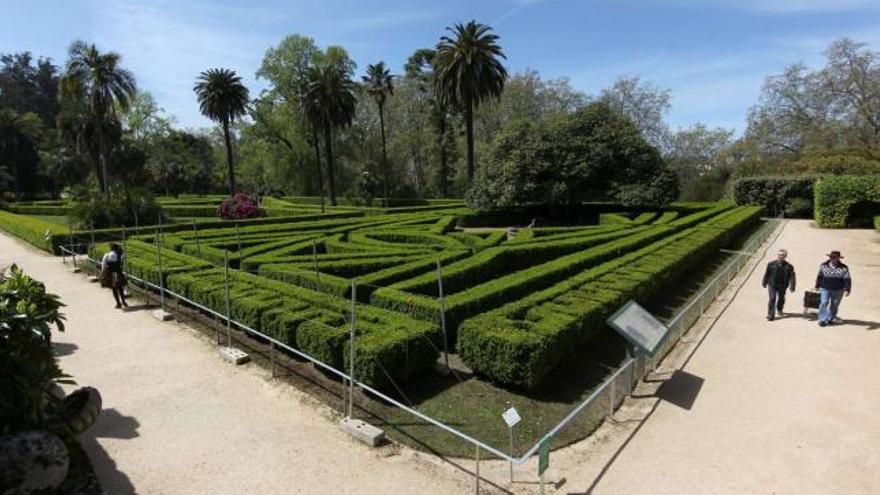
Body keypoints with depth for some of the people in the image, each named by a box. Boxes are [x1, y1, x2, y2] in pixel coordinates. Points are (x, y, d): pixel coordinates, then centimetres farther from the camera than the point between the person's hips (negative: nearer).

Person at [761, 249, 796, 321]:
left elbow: (792, 277, -4)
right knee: (772, 299, -8)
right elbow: (766, 274, 4)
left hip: (782, 286, 2)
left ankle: (779, 310, 45)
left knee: (781, 299, 18)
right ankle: (770, 315, -4)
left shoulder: (789, 266, -5)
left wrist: (792, 287, -9)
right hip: (772, 285, -1)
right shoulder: (771, 264, -4)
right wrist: (764, 283, 8)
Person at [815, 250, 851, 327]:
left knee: (834, 305, 10)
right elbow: (819, 277, 10)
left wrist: (847, 290, -14)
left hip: (838, 290, 0)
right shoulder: (824, 266, 0)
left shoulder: (844, 268, -5)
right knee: (824, 303, -9)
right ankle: (822, 320, -6)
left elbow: (847, 280, -6)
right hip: (825, 289, 0)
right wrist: (817, 286, 14)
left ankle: (830, 319, 24)